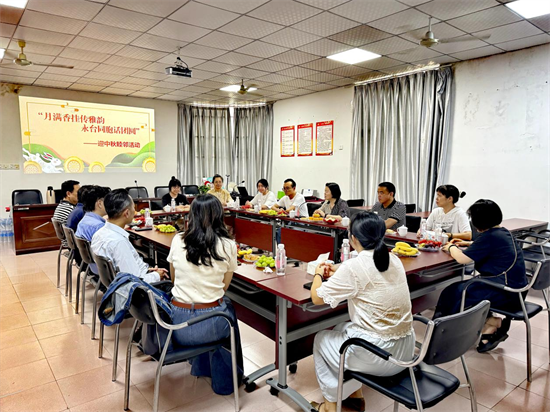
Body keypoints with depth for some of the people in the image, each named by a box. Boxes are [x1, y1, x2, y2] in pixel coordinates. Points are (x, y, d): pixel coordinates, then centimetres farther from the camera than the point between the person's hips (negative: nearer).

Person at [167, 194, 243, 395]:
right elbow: (224, 286, 4)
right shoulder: (228, 245, -9)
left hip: (178, 324, 3)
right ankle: (224, 380, 43)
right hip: (209, 325, -3)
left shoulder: (177, 240, -3)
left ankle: (201, 367, 51)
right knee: (227, 307, 31)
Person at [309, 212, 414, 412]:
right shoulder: (394, 260, 1)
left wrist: (318, 274, 9)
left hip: (378, 355, -7)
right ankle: (355, 396, 36)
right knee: (341, 329, 28)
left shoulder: (353, 267, -20)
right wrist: (339, 272, 23)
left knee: (322, 339, 20)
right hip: (405, 350, 7)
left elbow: (317, 298, -9)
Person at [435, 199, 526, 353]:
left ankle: (495, 323, 6)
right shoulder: (503, 232, 9)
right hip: (514, 287, 10)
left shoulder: (490, 236, -19)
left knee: (455, 294, -2)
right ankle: (491, 328, 6)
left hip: (505, 292, -9)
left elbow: (462, 258, -17)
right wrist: (466, 243, 23)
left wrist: (451, 248, 2)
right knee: (460, 288, 11)